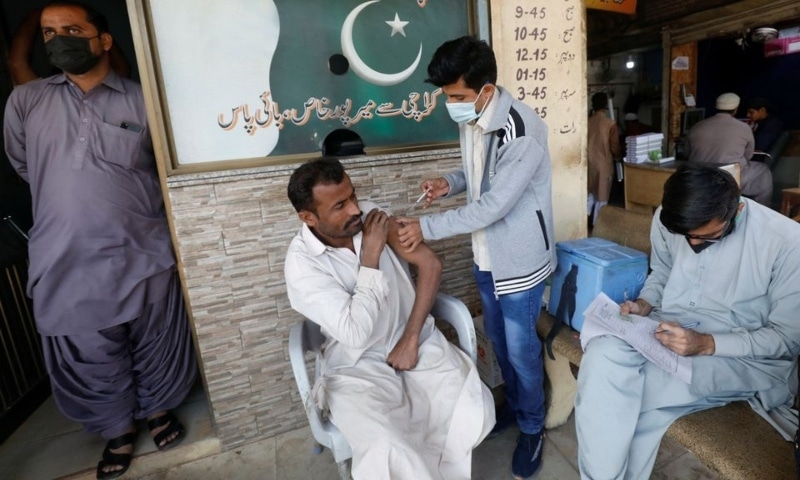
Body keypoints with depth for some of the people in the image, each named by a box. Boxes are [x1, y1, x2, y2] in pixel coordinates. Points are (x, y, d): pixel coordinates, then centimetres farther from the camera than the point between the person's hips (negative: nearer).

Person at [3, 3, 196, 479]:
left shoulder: (142, 101, -1)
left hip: (144, 255, -1)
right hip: (68, 264, 2)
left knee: (153, 347, 14)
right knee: (91, 360, 14)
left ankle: (158, 410, 41)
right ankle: (119, 430, 39)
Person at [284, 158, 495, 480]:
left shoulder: (371, 216, -4)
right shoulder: (301, 264, -16)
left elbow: (430, 264, -4)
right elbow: (356, 334, -24)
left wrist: (411, 338, -10)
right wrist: (371, 255, -21)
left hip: (418, 342, 4)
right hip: (358, 367, -3)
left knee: (474, 410, -15)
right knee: (388, 452, -28)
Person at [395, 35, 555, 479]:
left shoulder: (523, 131, -26)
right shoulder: (471, 119, 0)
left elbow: (493, 205, -28)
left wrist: (428, 227, -25)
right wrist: (451, 182, -6)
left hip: (519, 258, -7)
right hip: (485, 255, 8)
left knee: (521, 348, 8)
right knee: (497, 339, 21)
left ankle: (532, 427, 35)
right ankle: (513, 405, 46)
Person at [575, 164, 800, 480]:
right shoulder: (666, 219, -5)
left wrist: (706, 344, -25)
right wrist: (645, 303, -7)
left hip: (747, 358, -3)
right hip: (669, 330, 4)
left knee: (631, 394, -31)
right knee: (601, 355, -30)